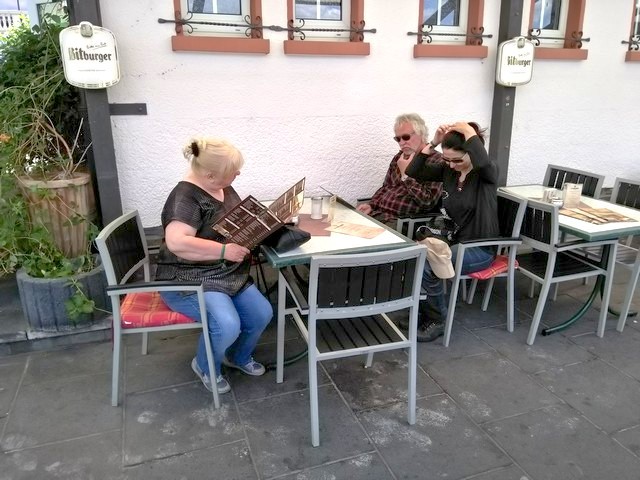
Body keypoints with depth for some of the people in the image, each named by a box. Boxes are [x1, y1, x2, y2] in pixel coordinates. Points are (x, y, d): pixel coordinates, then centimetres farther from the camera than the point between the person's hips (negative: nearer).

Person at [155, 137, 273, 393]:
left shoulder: (223, 188, 5)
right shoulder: (186, 198, -21)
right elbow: (176, 242, -35)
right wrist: (224, 250, -31)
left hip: (229, 275, 8)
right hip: (190, 281, -8)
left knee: (262, 314, -6)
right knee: (227, 325, -28)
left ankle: (239, 357, 25)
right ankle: (205, 366, 7)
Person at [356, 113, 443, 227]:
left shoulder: (436, 161, -10)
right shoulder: (399, 157, 15)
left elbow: (428, 202, -18)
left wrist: (406, 175, -15)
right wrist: (371, 205, 5)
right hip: (378, 212, 7)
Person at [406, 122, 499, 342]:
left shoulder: (487, 173, -14)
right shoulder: (448, 169, 3)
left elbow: (482, 161, -39)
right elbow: (414, 172, -2)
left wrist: (469, 132, -25)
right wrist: (434, 142, -10)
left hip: (479, 249, -6)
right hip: (453, 239, 6)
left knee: (426, 265, -27)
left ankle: (437, 320, -4)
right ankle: (419, 311, 1)